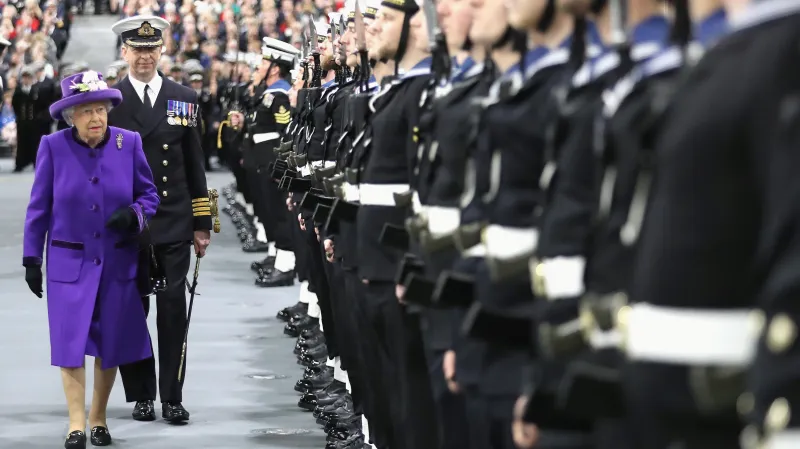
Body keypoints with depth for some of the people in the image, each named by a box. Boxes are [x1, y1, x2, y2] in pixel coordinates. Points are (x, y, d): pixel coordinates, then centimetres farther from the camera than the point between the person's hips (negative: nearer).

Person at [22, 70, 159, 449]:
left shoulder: (129, 143, -3)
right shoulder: (53, 147, -6)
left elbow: (149, 194, 6)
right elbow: (39, 206, 1)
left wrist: (134, 214, -16)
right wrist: (31, 257, 1)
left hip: (118, 262, 2)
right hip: (70, 261, -2)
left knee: (111, 345, 8)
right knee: (71, 343, -6)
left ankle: (99, 417, 25)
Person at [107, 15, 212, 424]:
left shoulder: (184, 99, 8)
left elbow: (194, 166, 10)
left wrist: (201, 223, 7)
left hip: (173, 225, 1)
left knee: (173, 310, -1)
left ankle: (172, 397, 5)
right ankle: (141, 396, 14)